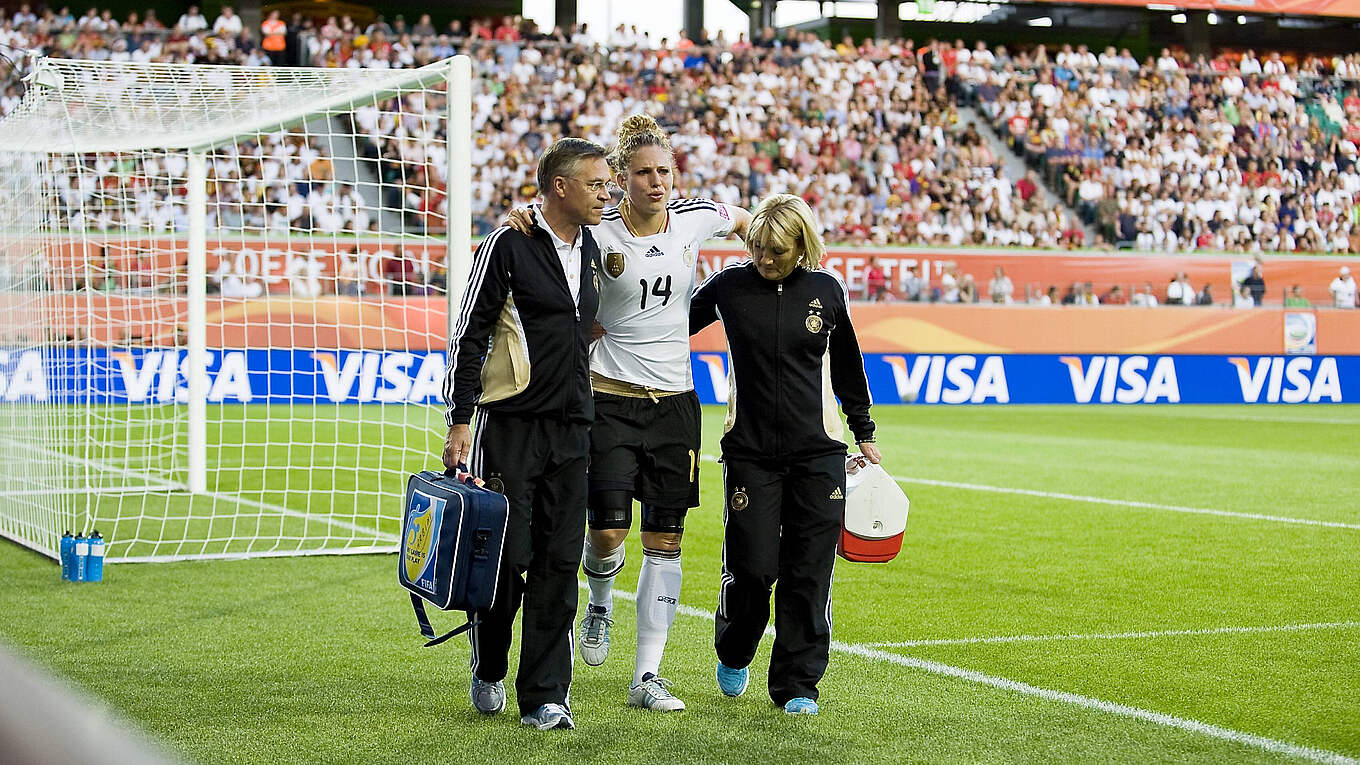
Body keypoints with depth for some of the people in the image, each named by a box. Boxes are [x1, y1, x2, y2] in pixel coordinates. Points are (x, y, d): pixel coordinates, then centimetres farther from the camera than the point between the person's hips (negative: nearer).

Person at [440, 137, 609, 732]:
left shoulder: (589, 249, 13)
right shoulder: (508, 246, -7)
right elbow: (468, 336, -8)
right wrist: (460, 422, -11)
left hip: (571, 431, 6)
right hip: (510, 426, -6)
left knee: (559, 562, 1)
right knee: (506, 557, -2)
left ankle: (544, 696, 4)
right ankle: (488, 671, 21)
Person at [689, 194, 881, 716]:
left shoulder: (826, 290, 2)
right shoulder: (729, 286, -1)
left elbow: (847, 366, 15)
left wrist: (864, 435, 20)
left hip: (818, 453, 1)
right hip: (749, 451, -1)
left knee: (809, 571, -1)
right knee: (751, 567, -5)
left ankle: (797, 685, 10)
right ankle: (734, 654, 25)